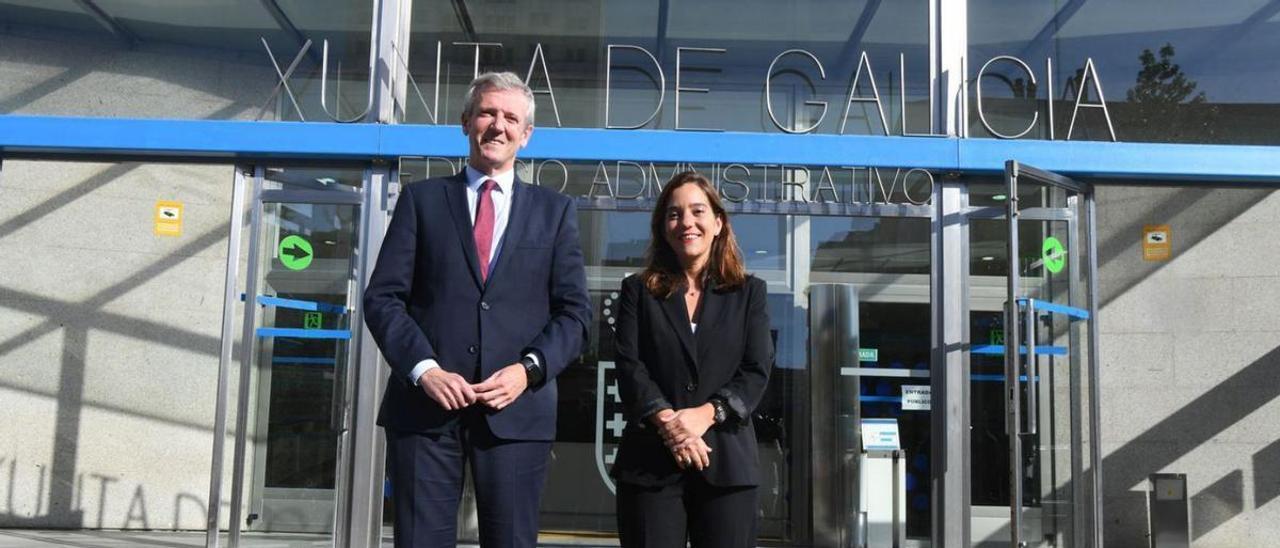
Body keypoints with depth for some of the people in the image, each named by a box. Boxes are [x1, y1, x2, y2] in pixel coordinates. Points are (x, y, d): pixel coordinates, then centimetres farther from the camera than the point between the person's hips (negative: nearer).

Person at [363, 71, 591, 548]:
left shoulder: (555, 211, 13)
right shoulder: (421, 199, 11)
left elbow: (574, 311, 7)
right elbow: (383, 297, 4)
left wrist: (528, 369, -9)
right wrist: (424, 368, -11)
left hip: (516, 408, 1)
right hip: (425, 405, 0)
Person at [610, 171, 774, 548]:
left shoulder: (749, 292, 13)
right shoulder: (638, 290, 12)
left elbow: (757, 371, 2)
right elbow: (629, 367, 0)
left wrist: (705, 414, -13)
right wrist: (667, 421, -15)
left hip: (727, 460, 0)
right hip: (651, 459, 0)